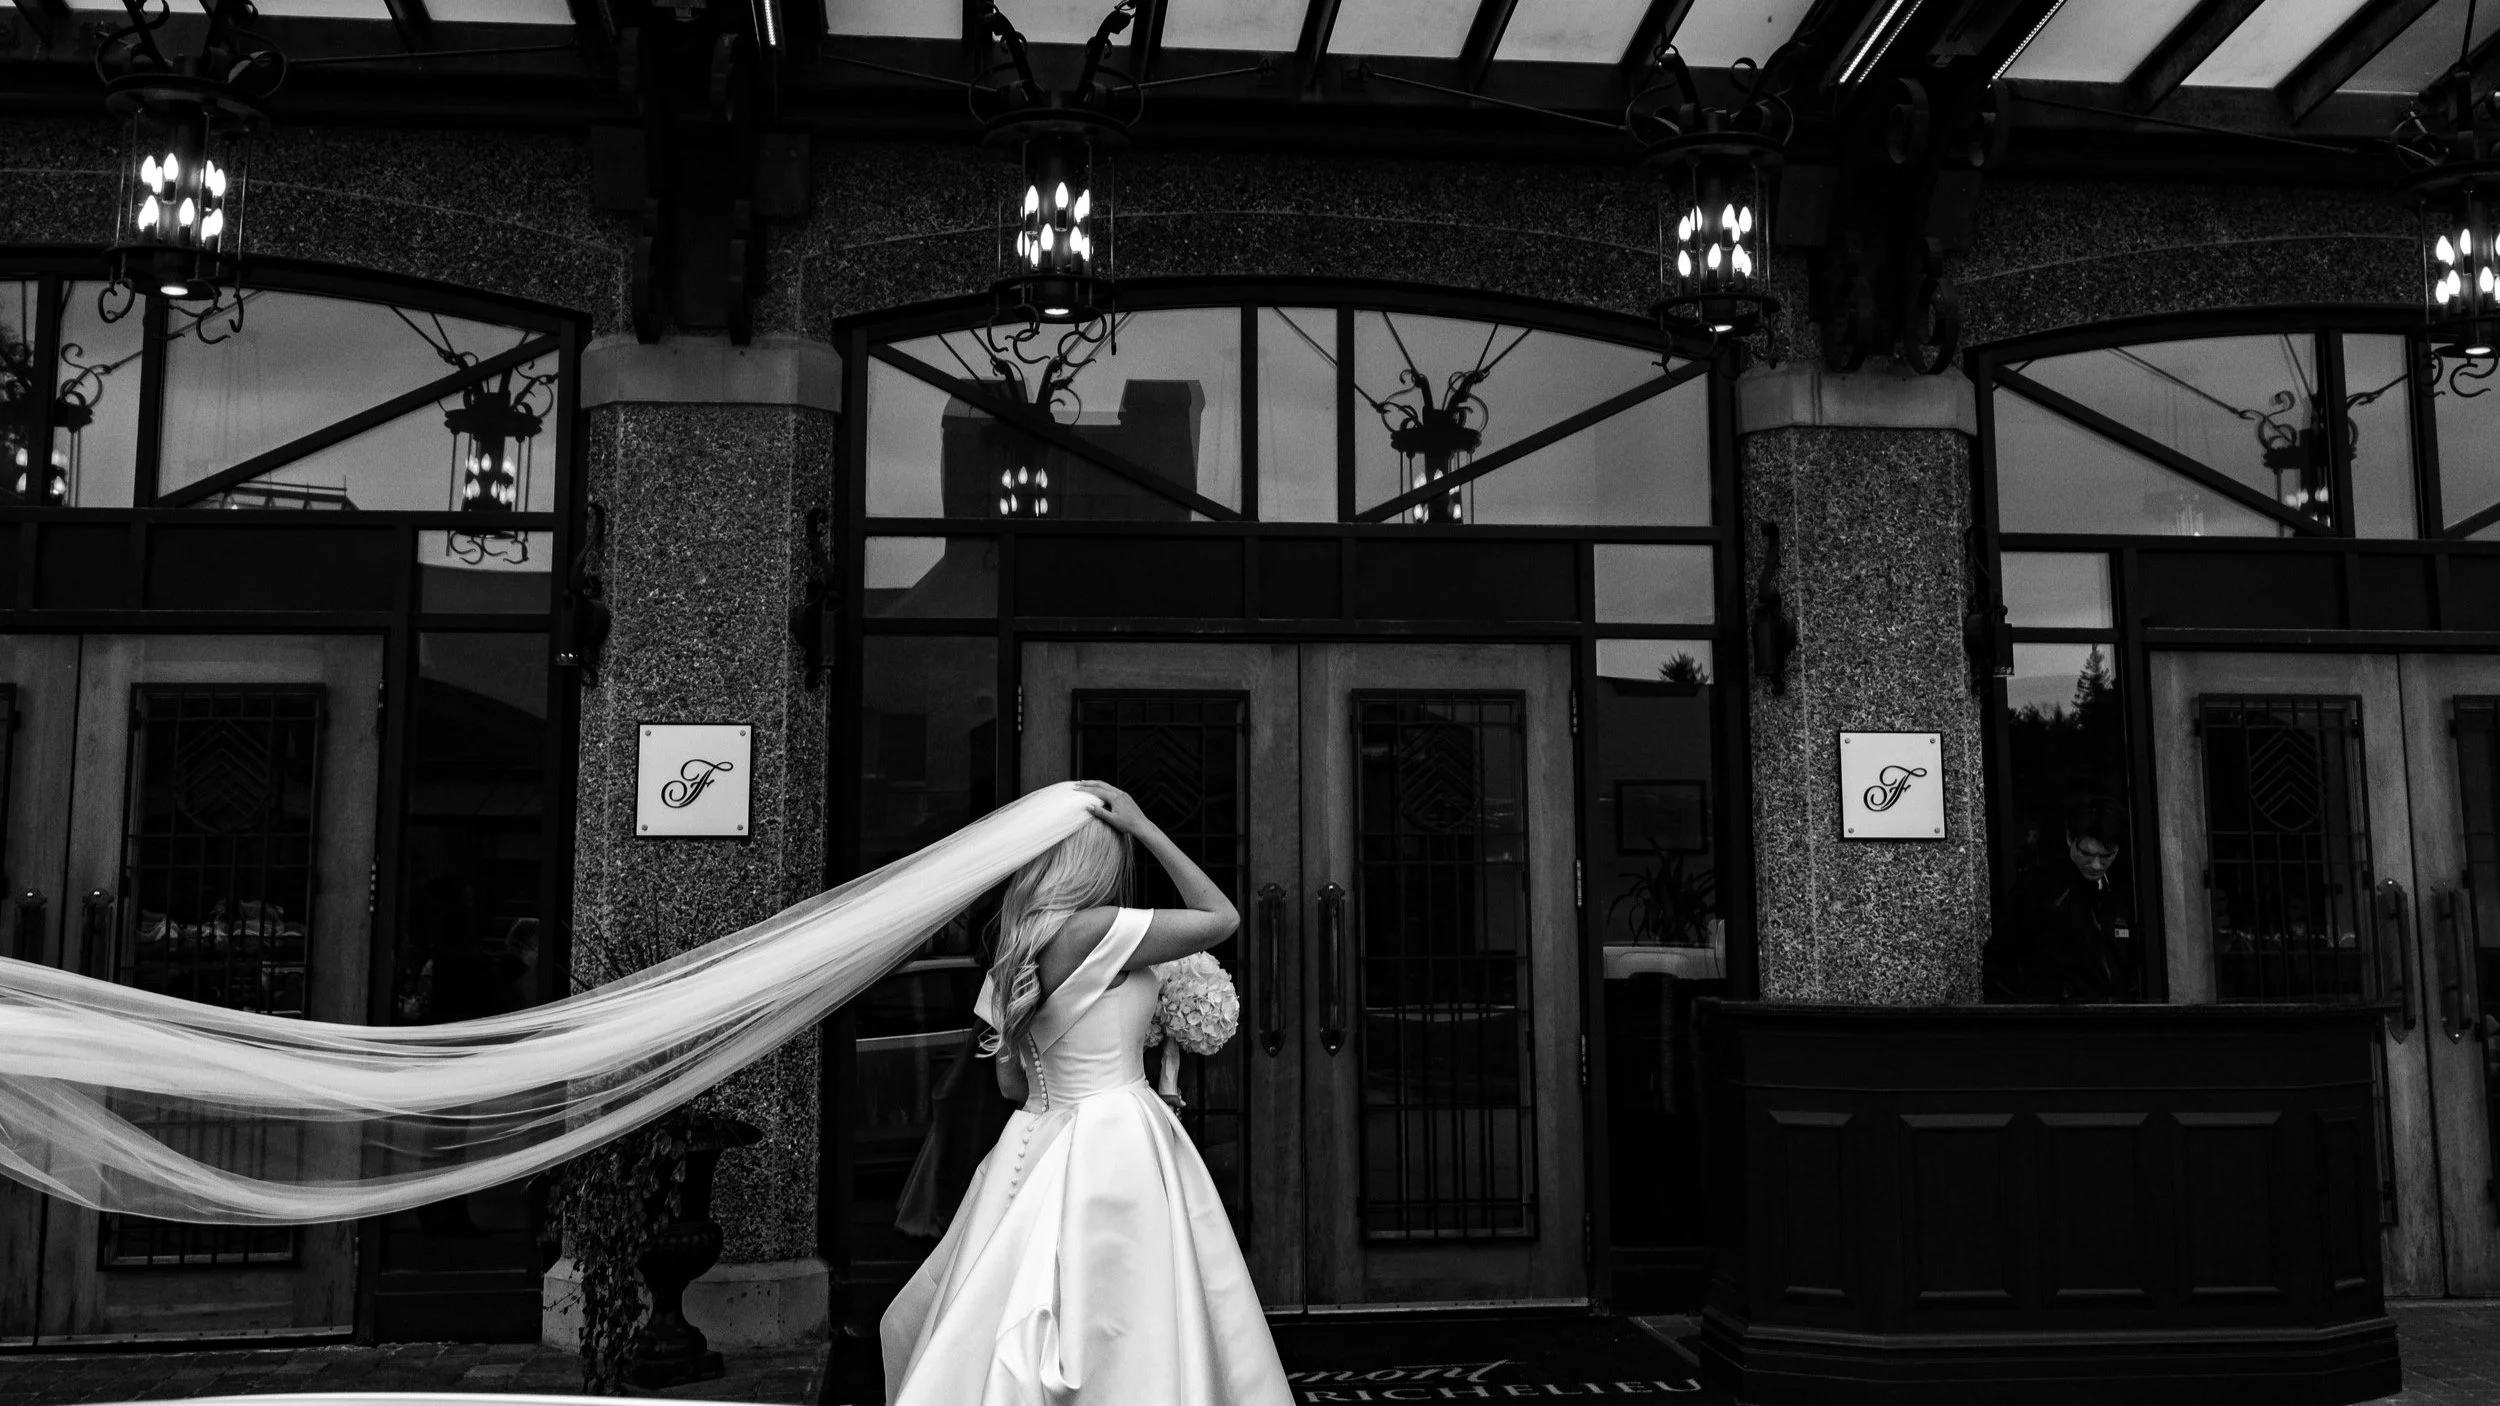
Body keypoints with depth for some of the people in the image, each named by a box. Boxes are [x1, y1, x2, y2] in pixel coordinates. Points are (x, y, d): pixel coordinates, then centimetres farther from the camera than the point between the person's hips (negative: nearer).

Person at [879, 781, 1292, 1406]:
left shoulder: (1012, 960, 7)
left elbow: (1012, 1083, 13)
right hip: (1115, 1145, -8)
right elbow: (1222, 918, -7)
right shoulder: (1089, 930, -15)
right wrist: (1142, 826, -4)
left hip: (1044, 1137, 8)